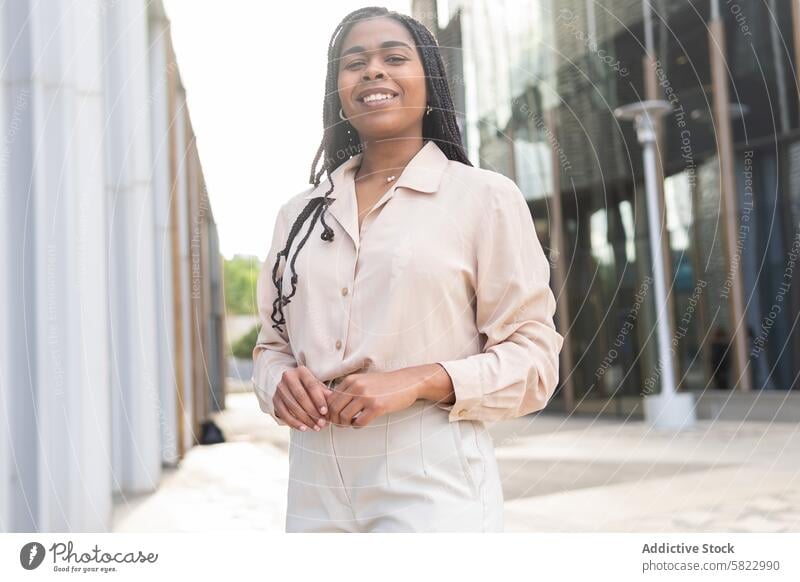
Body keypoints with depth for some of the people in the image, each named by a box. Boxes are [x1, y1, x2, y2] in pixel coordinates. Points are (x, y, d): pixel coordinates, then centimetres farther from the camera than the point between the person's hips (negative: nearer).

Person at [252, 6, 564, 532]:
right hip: (315, 488, 5)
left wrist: (419, 381, -19)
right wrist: (280, 383, -6)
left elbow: (533, 358, -5)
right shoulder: (300, 213, 11)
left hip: (433, 487, -4)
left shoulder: (485, 196, -3)